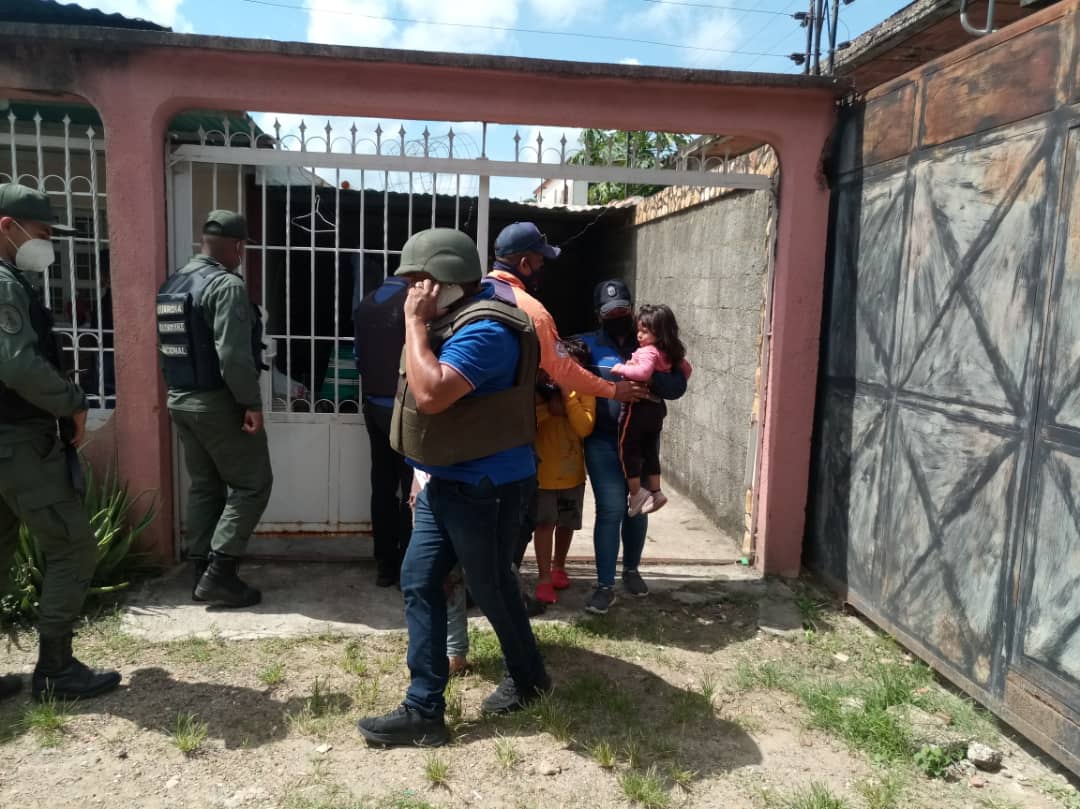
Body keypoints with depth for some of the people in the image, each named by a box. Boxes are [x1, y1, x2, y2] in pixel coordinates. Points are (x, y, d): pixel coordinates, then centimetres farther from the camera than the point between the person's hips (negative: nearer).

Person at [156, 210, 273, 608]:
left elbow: (164, 347, 14)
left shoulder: (171, 285, 10)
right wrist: (251, 402, -18)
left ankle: (202, 574, 19)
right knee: (252, 484, 2)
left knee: (204, 486, 15)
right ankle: (218, 574, -1)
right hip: (218, 402, -9)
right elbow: (233, 355, -24)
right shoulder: (227, 285, -17)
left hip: (181, 400, 9)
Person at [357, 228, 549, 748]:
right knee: (418, 584, 7)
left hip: (484, 487, -10)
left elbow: (431, 394, -33)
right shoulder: (456, 320, 11)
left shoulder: (485, 330, -22)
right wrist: (427, 472, 21)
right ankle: (423, 711, 15)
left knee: (490, 589, 8)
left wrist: (415, 323, -23)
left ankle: (528, 678, 36)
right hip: (446, 482, 10)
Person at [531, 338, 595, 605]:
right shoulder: (540, 388, -7)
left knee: (566, 523, 15)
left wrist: (568, 395, -22)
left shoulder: (584, 392, -5)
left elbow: (585, 427, -20)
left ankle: (558, 566, 36)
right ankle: (544, 578, 2)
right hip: (543, 471, -2)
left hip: (572, 472, 2)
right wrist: (549, 408, -24)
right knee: (544, 523, -6)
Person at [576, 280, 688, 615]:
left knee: (639, 509, 14)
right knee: (611, 510, -6)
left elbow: (677, 386, -7)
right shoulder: (587, 345, -1)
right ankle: (605, 585, 7)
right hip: (603, 441, -3)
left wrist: (649, 375, -25)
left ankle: (631, 570, 36)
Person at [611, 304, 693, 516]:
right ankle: (655, 492, 22)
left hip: (638, 405, -9)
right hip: (657, 406, 9)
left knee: (628, 448, 3)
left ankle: (636, 494, 5)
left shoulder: (649, 351, -17)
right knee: (650, 451, 18)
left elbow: (643, 372, -34)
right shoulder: (669, 354, 9)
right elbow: (686, 368, 23)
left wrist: (621, 368, -22)